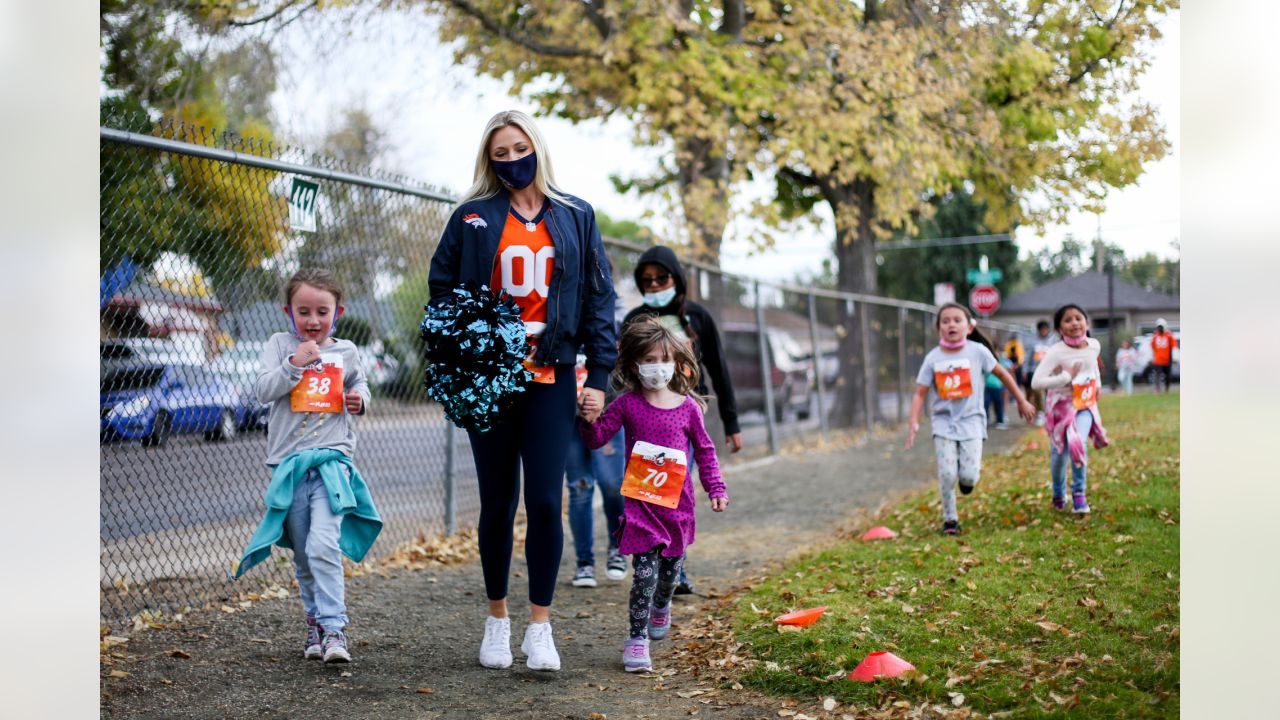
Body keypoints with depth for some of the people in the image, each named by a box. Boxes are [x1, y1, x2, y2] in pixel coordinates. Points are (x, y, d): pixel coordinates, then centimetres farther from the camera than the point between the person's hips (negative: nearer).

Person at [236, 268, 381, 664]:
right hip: (289, 461, 1)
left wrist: (360, 399, 5)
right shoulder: (280, 345, 4)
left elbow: (359, 383, 26)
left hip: (333, 458, -1)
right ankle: (316, 621, 25)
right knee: (303, 556, 10)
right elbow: (263, 390, -7)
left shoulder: (345, 351, 8)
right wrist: (294, 363, -17)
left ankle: (334, 628, -14)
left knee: (323, 546, -17)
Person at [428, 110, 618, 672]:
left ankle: (540, 627, 5)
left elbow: (599, 296, 8)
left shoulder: (576, 218, 8)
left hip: (551, 377, 0)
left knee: (545, 502, -6)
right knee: (498, 503, 7)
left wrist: (598, 374, 1)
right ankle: (497, 621, 21)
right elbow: (442, 292, 7)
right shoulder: (472, 218, 4)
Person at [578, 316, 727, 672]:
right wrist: (590, 419, -20)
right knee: (645, 572, -11)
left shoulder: (688, 407, 1)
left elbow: (704, 451, 10)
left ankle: (661, 607, 47)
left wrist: (716, 489, 5)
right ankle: (637, 638, -1)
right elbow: (596, 439, 0)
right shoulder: (627, 404, -3)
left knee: (671, 570, 15)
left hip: (677, 502, 3)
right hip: (639, 500, -2)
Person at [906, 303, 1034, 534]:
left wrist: (1022, 401, 13)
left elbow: (1002, 374, 7)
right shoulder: (933, 358, -4)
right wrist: (913, 423, -14)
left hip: (971, 420, -1)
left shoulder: (977, 351, -5)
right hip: (944, 421, 1)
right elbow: (920, 394, -2)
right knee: (947, 474, -9)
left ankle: (968, 477, 27)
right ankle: (949, 519, 10)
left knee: (968, 475, -11)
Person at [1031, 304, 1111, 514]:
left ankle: (1078, 494, -4)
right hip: (1062, 404, -2)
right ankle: (1059, 494, 32)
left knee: (1079, 445, -20)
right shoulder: (1056, 352, -21)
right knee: (1060, 452, 7)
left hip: (1085, 404, 2)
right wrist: (1066, 377, -28)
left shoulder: (1094, 346, -5)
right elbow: (1036, 382, -28)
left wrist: (1097, 384, 14)